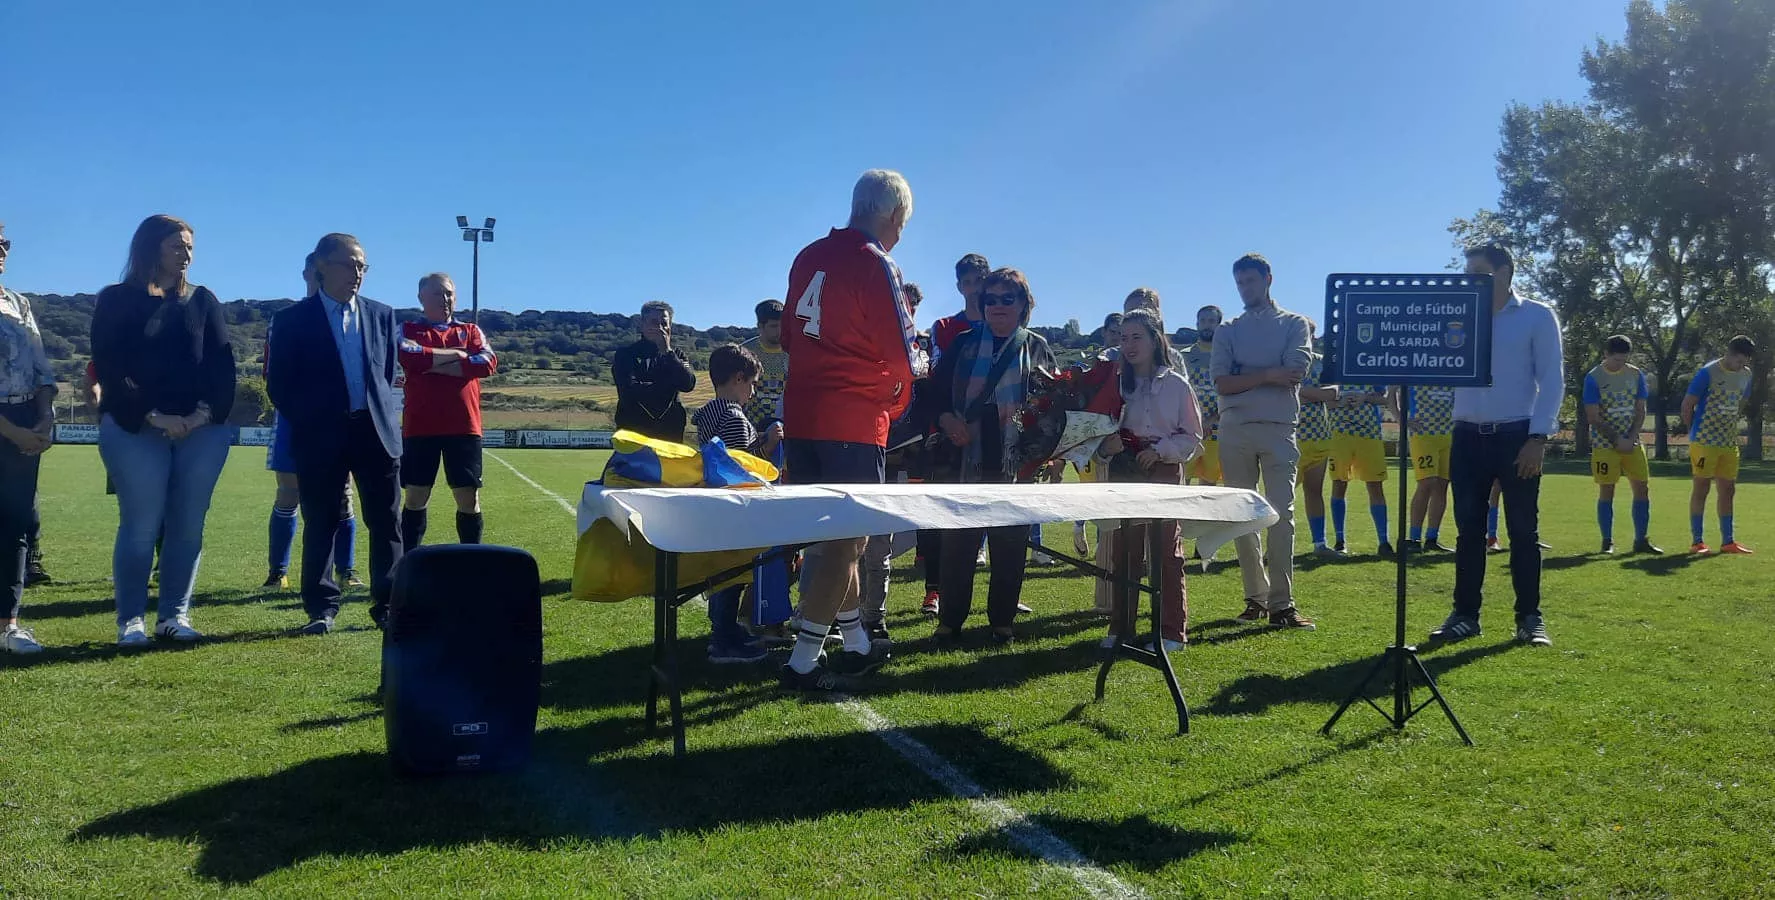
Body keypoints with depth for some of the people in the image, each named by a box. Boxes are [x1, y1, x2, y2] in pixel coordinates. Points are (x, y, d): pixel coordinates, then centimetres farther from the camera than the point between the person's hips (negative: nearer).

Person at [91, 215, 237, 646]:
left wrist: (206, 412, -10)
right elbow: (109, 366, -2)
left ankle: (175, 614, 7)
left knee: (188, 525, 0)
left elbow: (222, 362, 6)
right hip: (135, 429, -2)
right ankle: (131, 619, 2)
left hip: (202, 428, 3)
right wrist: (154, 417, -13)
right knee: (141, 526, -5)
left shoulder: (203, 299, 15)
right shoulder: (116, 300, 7)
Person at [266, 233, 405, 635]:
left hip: (377, 430, 3)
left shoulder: (381, 315, 10)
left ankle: (387, 605, 11)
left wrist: (379, 411, 7)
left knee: (386, 523, 3)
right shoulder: (293, 320, 1)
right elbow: (278, 383, 3)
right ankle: (321, 608, 11)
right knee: (320, 523, 2)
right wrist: (307, 422, 2)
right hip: (322, 436, -2)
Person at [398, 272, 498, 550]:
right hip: (420, 426, -1)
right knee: (417, 497, 3)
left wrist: (432, 365, -8)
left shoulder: (470, 330, 14)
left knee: (469, 498, 3)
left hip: (464, 426, 1)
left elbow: (488, 363, -6)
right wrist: (455, 354, -7)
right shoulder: (408, 330, 9)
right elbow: (408, 356, -15)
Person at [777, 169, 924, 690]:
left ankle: (857, 644, 29)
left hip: (800, 417, 8)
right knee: (845, 538, 0)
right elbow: (900, 355, -12)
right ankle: (803, 661, 0)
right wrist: (917, 367, 8)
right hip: (853, 423, -8)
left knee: (833, 534, 16)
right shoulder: (876, 265, -11)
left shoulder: (809, 256, 11)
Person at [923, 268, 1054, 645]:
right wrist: (945, 418, -12)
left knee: (1010, 546, 5)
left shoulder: (1037, 349, 8)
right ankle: (950, 620, 12)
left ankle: (1002, 621, 16)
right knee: (958, 542, 1)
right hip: (967, 461, 0)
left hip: (1017, 464, 0)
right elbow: (935, 392, 8)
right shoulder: (963, 344, 10)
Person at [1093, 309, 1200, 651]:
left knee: (1166, 551, -2)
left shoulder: (1177, 384, 0)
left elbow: (1192, 437, 0)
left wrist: (1160, 450, -15)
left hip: (1164, 476, -3)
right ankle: (1120, 627, 14)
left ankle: (1173, 631, 5)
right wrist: (1105, 446, -12)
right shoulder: (1116, 384, 8)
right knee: (1123, 551, 5)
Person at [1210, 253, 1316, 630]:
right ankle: (1256, 596, 12)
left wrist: (1243, 376, -4)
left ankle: (1281, 603, -9)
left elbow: (1295, 372, -8)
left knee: (1281, 513, -8)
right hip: (1235, 430, 3)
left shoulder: (1294, 324, 9)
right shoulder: (1227, 330, 14)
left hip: (1278, 429, -2)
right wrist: (1269, 375, -10)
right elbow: (1222, 384, 0)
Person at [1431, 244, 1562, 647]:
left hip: (1516, 434, -3)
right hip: (1468, 435, 3)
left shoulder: (1537, 316, 1)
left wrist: (1538, 437, -12)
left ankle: (1529, 617, 9)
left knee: (1522, 529, 2)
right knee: (1468, 527, 5)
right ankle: (1465, 614, 11)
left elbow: (1552, 379, -4)